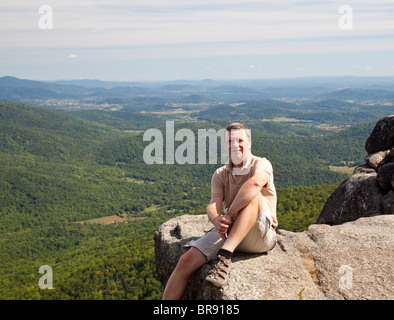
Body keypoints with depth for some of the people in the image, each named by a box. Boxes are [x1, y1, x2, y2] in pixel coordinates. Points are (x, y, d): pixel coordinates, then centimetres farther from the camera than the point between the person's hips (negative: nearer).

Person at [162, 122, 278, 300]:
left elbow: (255, 182, -29)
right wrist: (217, 220, -29)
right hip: (228, 232, 4)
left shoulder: (261, 164, -2)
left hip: (260, 236, -4)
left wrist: (229, 214, -28)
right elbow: (212, 206, -5)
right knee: (187, 261, -16)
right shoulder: (220, 175, 12)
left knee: (253, 194, -31)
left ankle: (224, 255, -38)